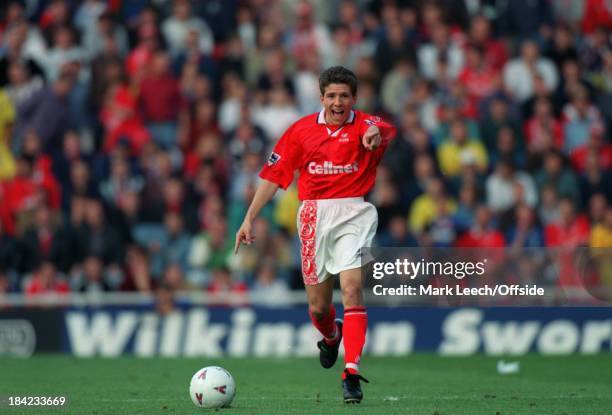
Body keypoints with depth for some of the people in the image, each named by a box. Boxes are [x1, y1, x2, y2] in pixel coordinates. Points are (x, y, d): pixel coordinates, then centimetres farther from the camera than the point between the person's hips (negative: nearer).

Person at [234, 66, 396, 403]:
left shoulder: (364, 125, -1)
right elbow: (274, 175, 11)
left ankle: (352, 373, -20)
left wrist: (376, 135, -51)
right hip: (314, 214, 3)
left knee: (352, 290, -19)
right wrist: (249, 218, 6)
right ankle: (330, 336, 45)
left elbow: (386, 130, -26)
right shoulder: (302, 129, 8)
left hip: (354, 214, -3)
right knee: (317, 306, 9)